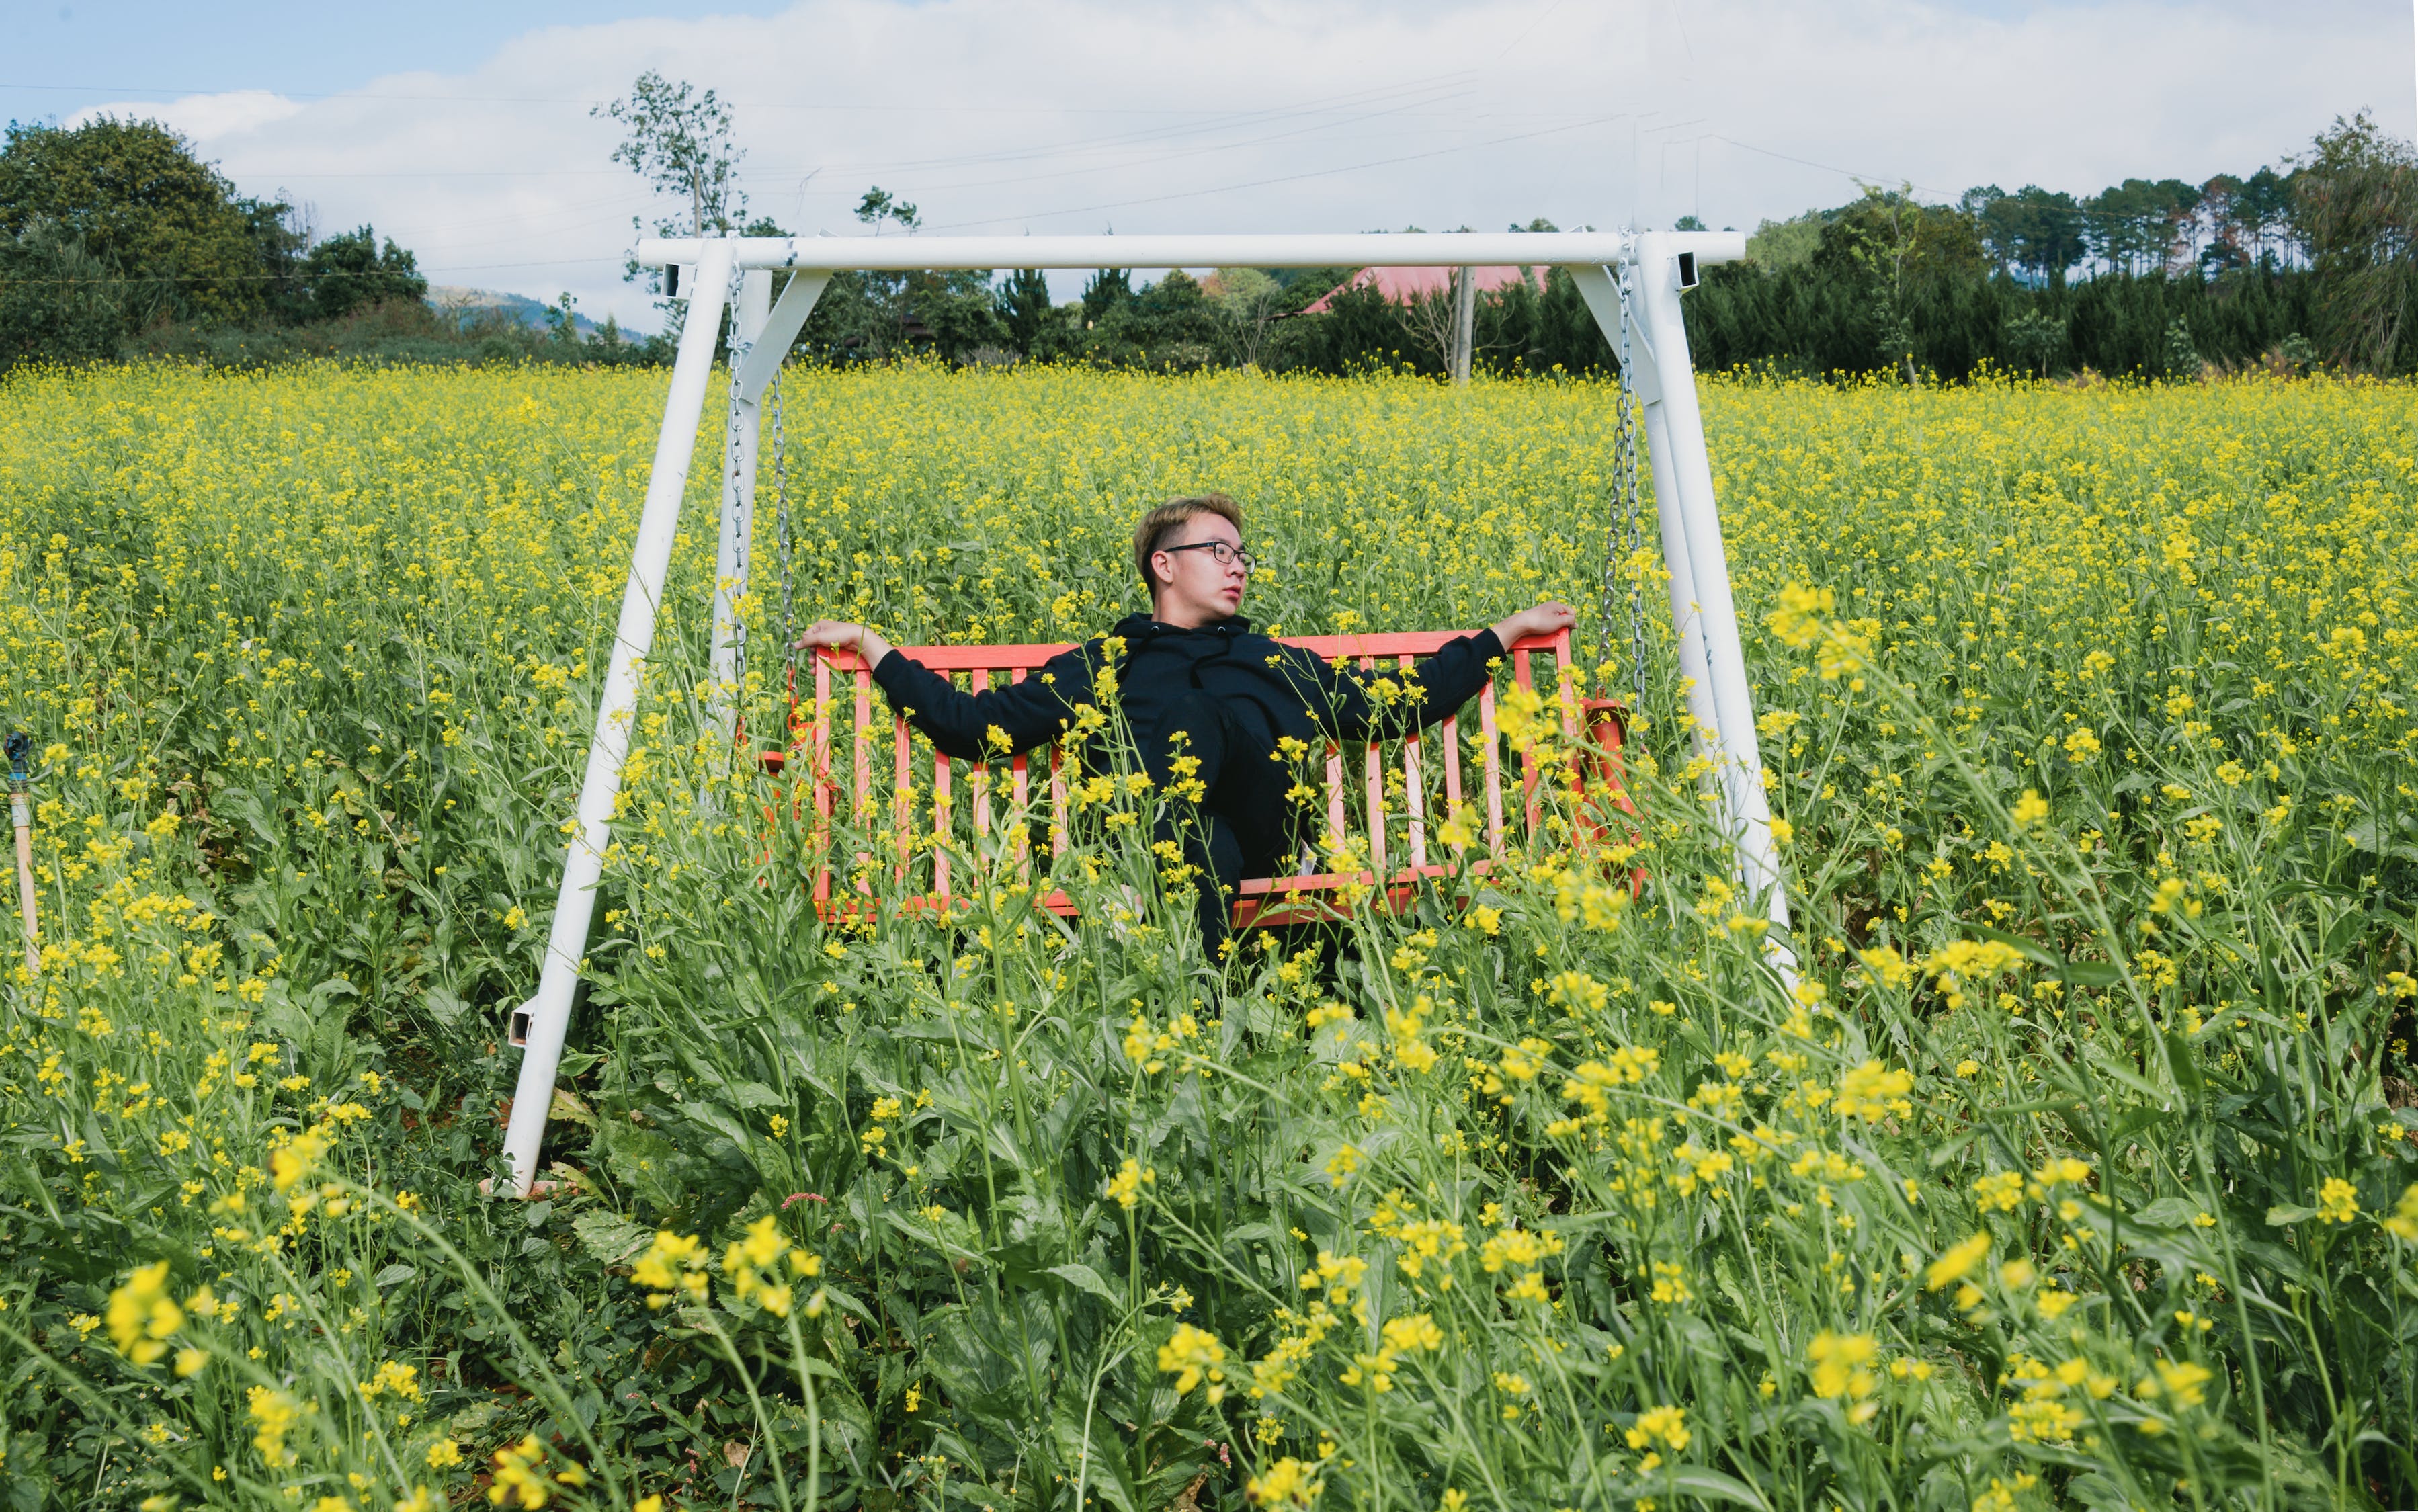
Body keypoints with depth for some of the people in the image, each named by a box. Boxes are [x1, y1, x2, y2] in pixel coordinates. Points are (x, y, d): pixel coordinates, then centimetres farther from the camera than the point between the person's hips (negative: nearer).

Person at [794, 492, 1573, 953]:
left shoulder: (1282, 665, 36)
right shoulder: (1101, 665, 29)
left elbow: (1403, 706, 36)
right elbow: (973, 726, 24)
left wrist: (1504, 632, 37)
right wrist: (872, 647, 22)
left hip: (1257, 837, 1)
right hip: (1142, 835, -1)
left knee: (1207, 714, -31)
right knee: (1197, 831, -40)